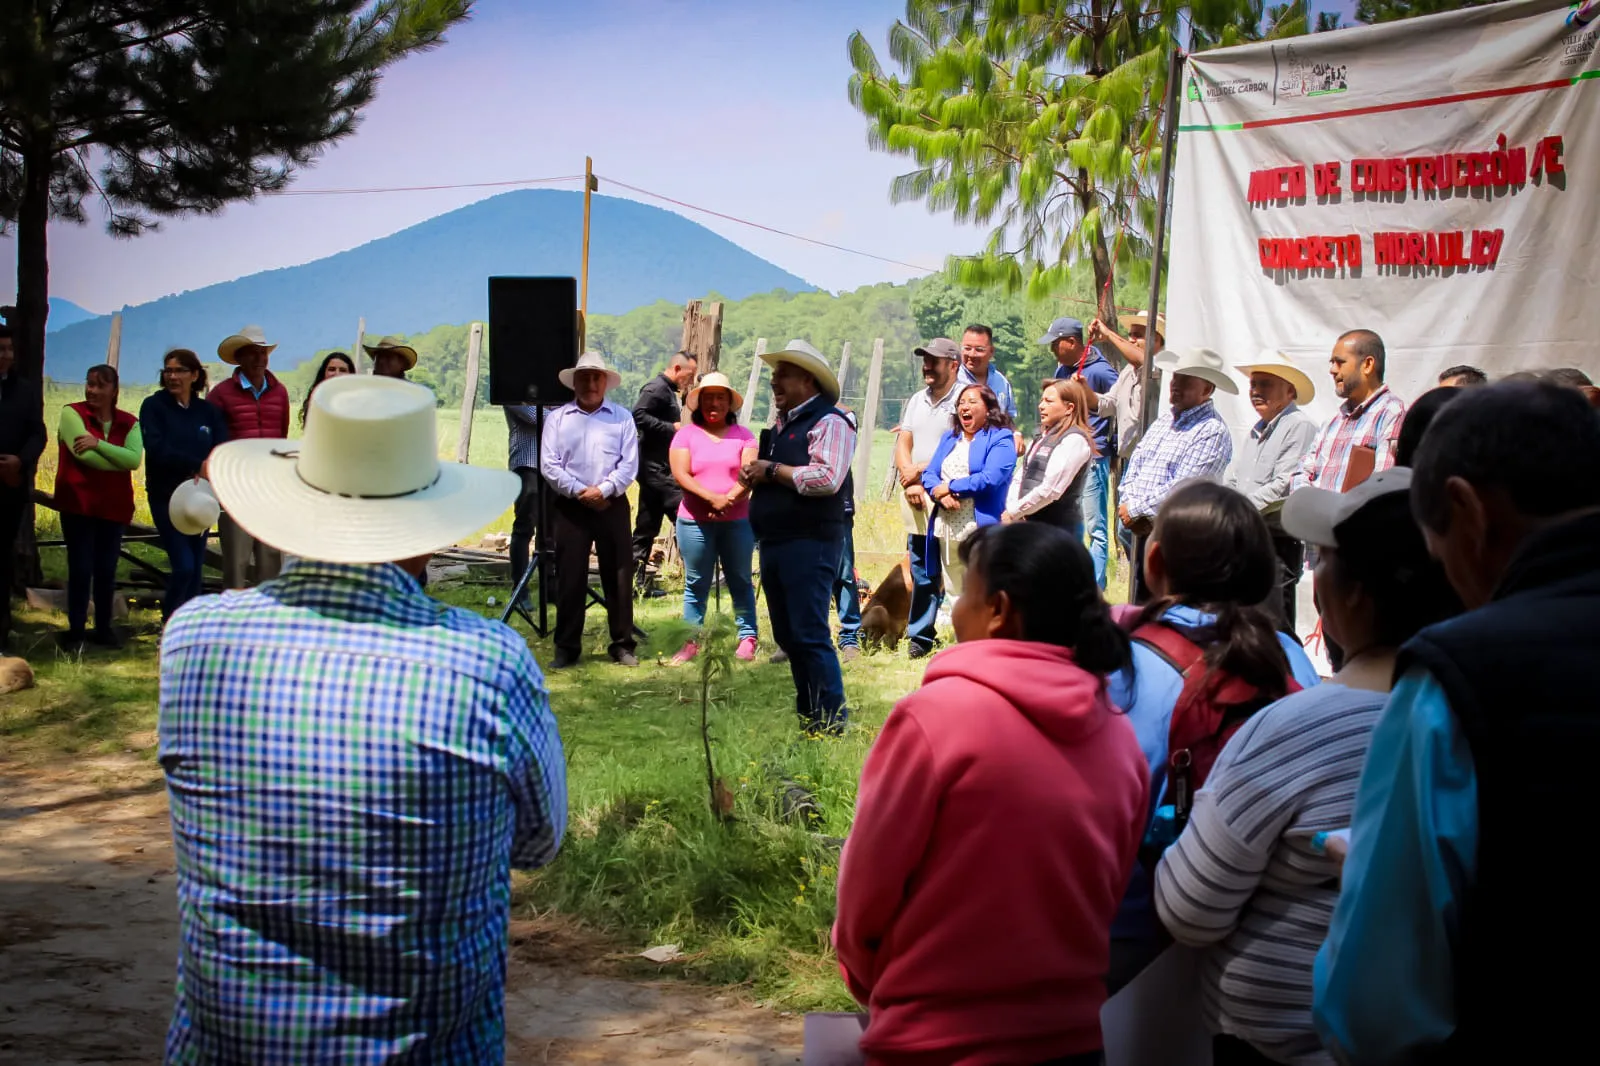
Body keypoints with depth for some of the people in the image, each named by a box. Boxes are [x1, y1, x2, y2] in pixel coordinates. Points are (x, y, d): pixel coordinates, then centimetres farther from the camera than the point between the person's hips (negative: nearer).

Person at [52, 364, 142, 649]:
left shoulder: (129, 423, 6)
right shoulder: (72, 413, -2)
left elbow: (135, 459, -12)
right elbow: (83, 454, -16)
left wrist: (99, 444, -20)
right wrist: (119, 460, -10)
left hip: (114, 506, 3)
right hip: (78, 504, -3)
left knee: (107, 570, 7)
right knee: (81, 569, -2)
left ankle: (104, 628, 19)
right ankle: (76, 630, 8)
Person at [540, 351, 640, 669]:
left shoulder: (622, 417, 7)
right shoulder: (557, 418, 7)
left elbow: (629, 465, -1)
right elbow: (548, 465, -1)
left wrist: (603, 489, -15)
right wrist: (579, 491, -12)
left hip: (612, 506, 0)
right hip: (570, 507, 0)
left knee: (618, 576, 2)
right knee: (570, 578, 2)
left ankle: (622, 645, 10)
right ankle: (567, 648, 8)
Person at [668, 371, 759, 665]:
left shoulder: (743, 435, 7)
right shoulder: (685, 434, 5)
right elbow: (681, 474, -7)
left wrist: (728, 499, -20)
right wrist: (712, 498, -19)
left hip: (737, 521, 0)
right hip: (695, 521, 0)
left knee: (741, 583, 4)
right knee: (696, 585, 5)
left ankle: (747, 640, 9)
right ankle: (691, 642, 11)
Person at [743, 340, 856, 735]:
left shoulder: (828, 422, -9)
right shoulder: (780, 426, 19)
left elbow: (826, 479, -23)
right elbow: (761, 474, 29)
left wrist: (772, 470, -14)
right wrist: (752, 476, 5)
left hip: (809, 543, -9)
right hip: (774, 542, 9)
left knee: (810, 635, -11)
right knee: (787, 636, 13)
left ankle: (831, 720, -5)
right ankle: (806, 714, 23)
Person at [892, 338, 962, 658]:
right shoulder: (916, 400, 17)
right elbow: (903, 446, 14)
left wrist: (920, 470, -7)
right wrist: (910, 483, -2)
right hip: (915, 499, 6)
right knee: (921, 574, 8)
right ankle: (919, 637, 13)